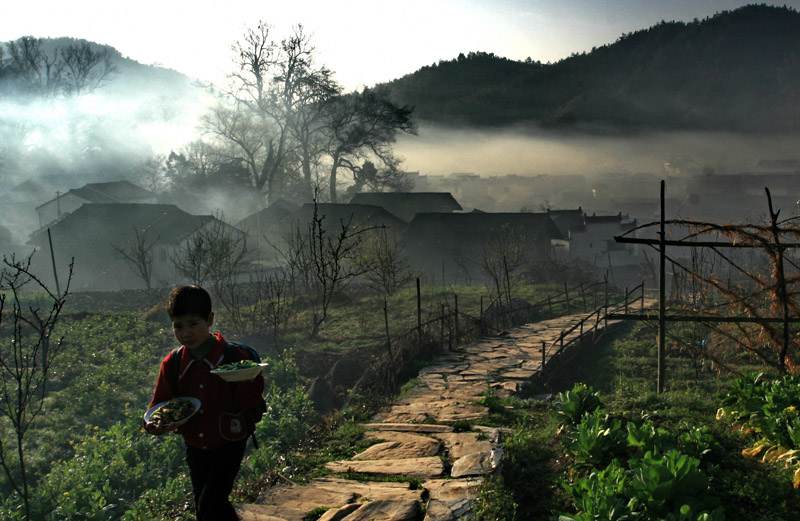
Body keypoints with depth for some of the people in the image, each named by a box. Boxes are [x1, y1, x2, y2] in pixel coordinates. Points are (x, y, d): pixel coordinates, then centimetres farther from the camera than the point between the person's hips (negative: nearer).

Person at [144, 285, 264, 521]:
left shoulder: (233, 356, -15)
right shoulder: (172, 363, -4)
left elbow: (243, 402, -15)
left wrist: (251, 380, -36)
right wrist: (155, 423, -18)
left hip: (228, 443, -5)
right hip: (195, 446, 5)